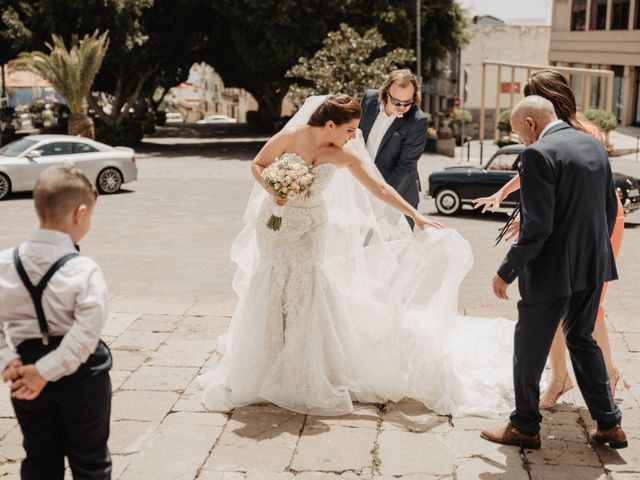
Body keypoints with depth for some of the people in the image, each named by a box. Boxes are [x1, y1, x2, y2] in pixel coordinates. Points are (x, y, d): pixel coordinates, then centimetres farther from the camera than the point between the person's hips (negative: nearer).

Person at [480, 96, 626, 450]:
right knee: (582, 340, 23)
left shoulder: (539, 154, -18)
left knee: (529, 348, 9)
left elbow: (537, 226, -23)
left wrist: (507, 271, -14)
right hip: (593, 266, 8)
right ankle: (608, 424, 25)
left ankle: (525, 427, 22)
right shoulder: (594, 145, 7)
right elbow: (610, 208, 13)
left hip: (553, 271, -8)